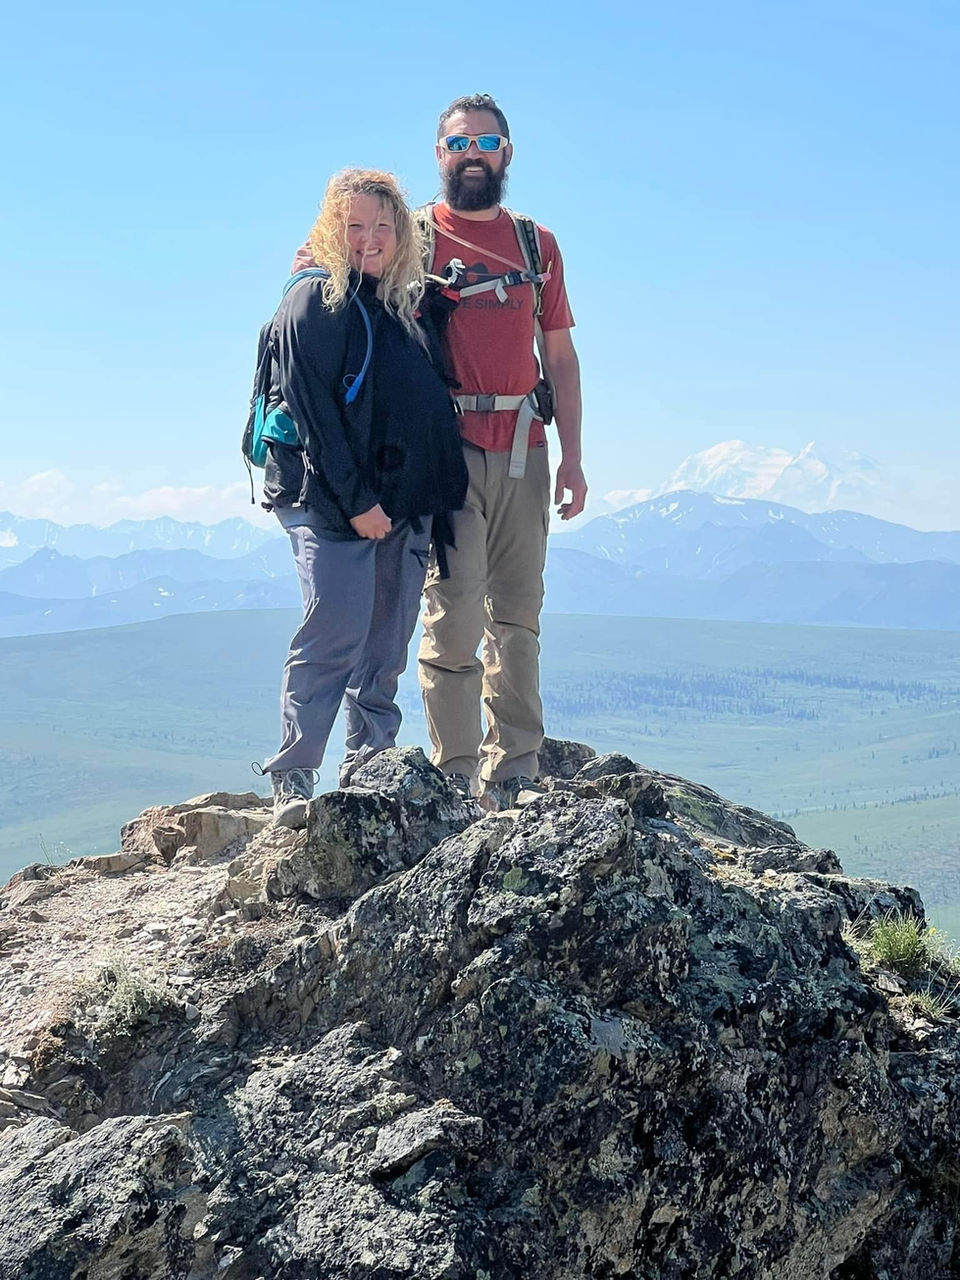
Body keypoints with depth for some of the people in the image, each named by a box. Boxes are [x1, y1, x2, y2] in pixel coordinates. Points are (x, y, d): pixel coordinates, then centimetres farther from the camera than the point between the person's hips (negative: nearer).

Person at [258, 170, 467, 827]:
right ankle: (293, 780, -6)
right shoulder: (313, 301, -3)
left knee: (390, 642, 7)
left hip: (407, 502, 7)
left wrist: (440, 498, 10)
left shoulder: (410, 304, 16)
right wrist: (355, 500, -17)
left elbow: (436, 402, 19)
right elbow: (311, 411, -11)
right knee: (337, 630, -13)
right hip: (332, 500, -6)